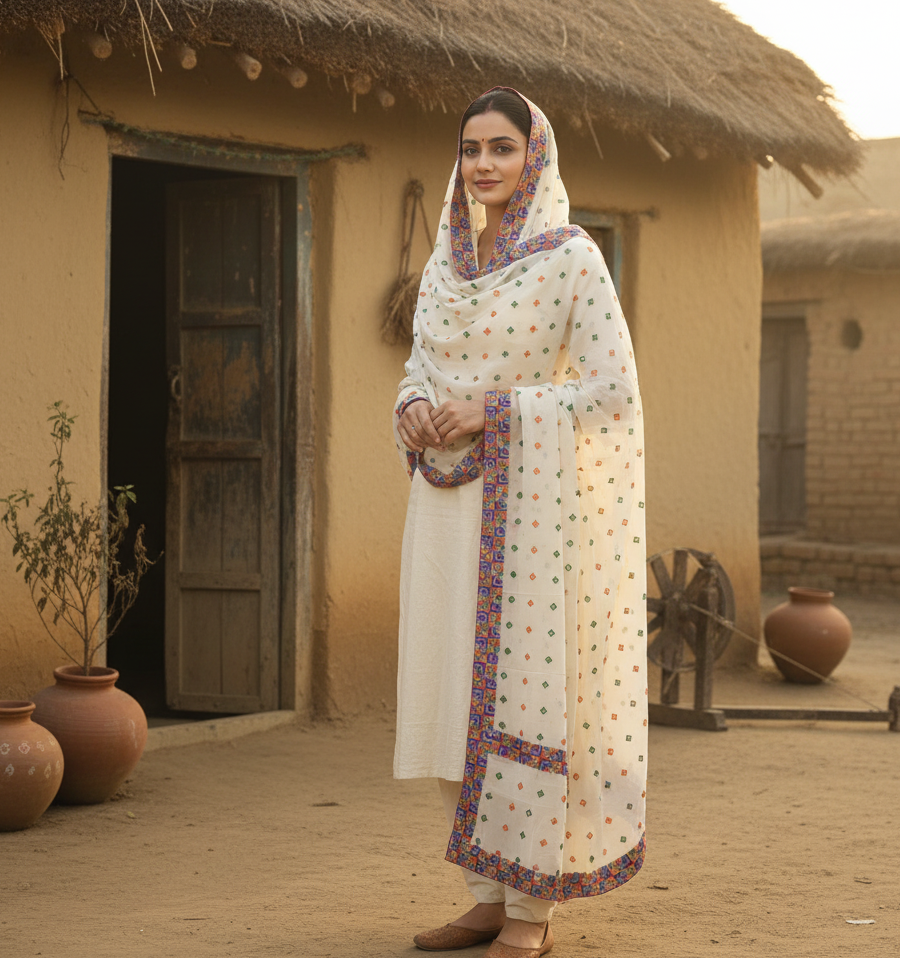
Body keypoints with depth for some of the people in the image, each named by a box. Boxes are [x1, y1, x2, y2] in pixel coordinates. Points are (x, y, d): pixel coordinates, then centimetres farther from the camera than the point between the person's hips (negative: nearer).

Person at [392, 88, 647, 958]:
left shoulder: (571, 259, -7)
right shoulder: (445, 262, 11)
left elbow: (612, 391, -11)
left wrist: (492, 411, -17)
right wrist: (414, 410, -7)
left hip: (529, 500, -6)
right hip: (449, 497, 6)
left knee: (522, 695, -5)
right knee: (454, 695, 7)